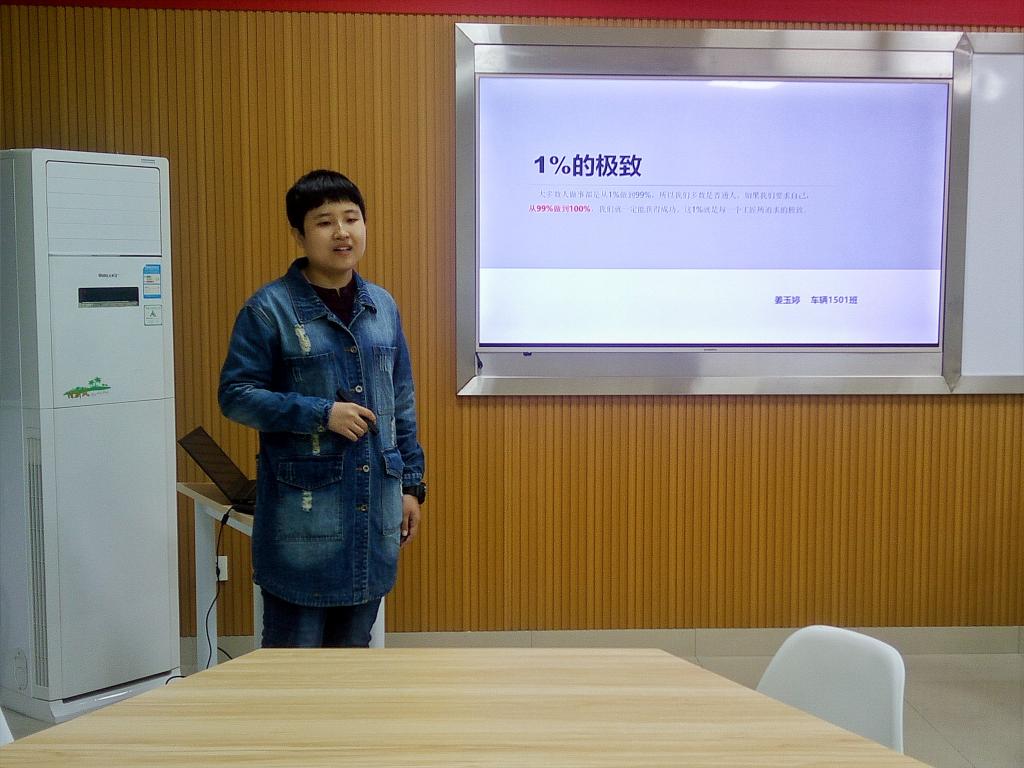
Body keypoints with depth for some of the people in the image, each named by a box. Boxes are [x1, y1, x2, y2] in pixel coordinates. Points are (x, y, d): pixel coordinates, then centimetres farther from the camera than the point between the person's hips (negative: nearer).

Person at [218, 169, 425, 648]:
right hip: (302, 512, -5)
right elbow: (234, 394, -9)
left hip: (373, 507, 5)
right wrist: (320, 413, -17)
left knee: (354, 648, 16)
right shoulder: (271, 308, -8)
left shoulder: (382, 306, 9)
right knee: (295, 651, 5)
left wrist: (411, 484, 11)